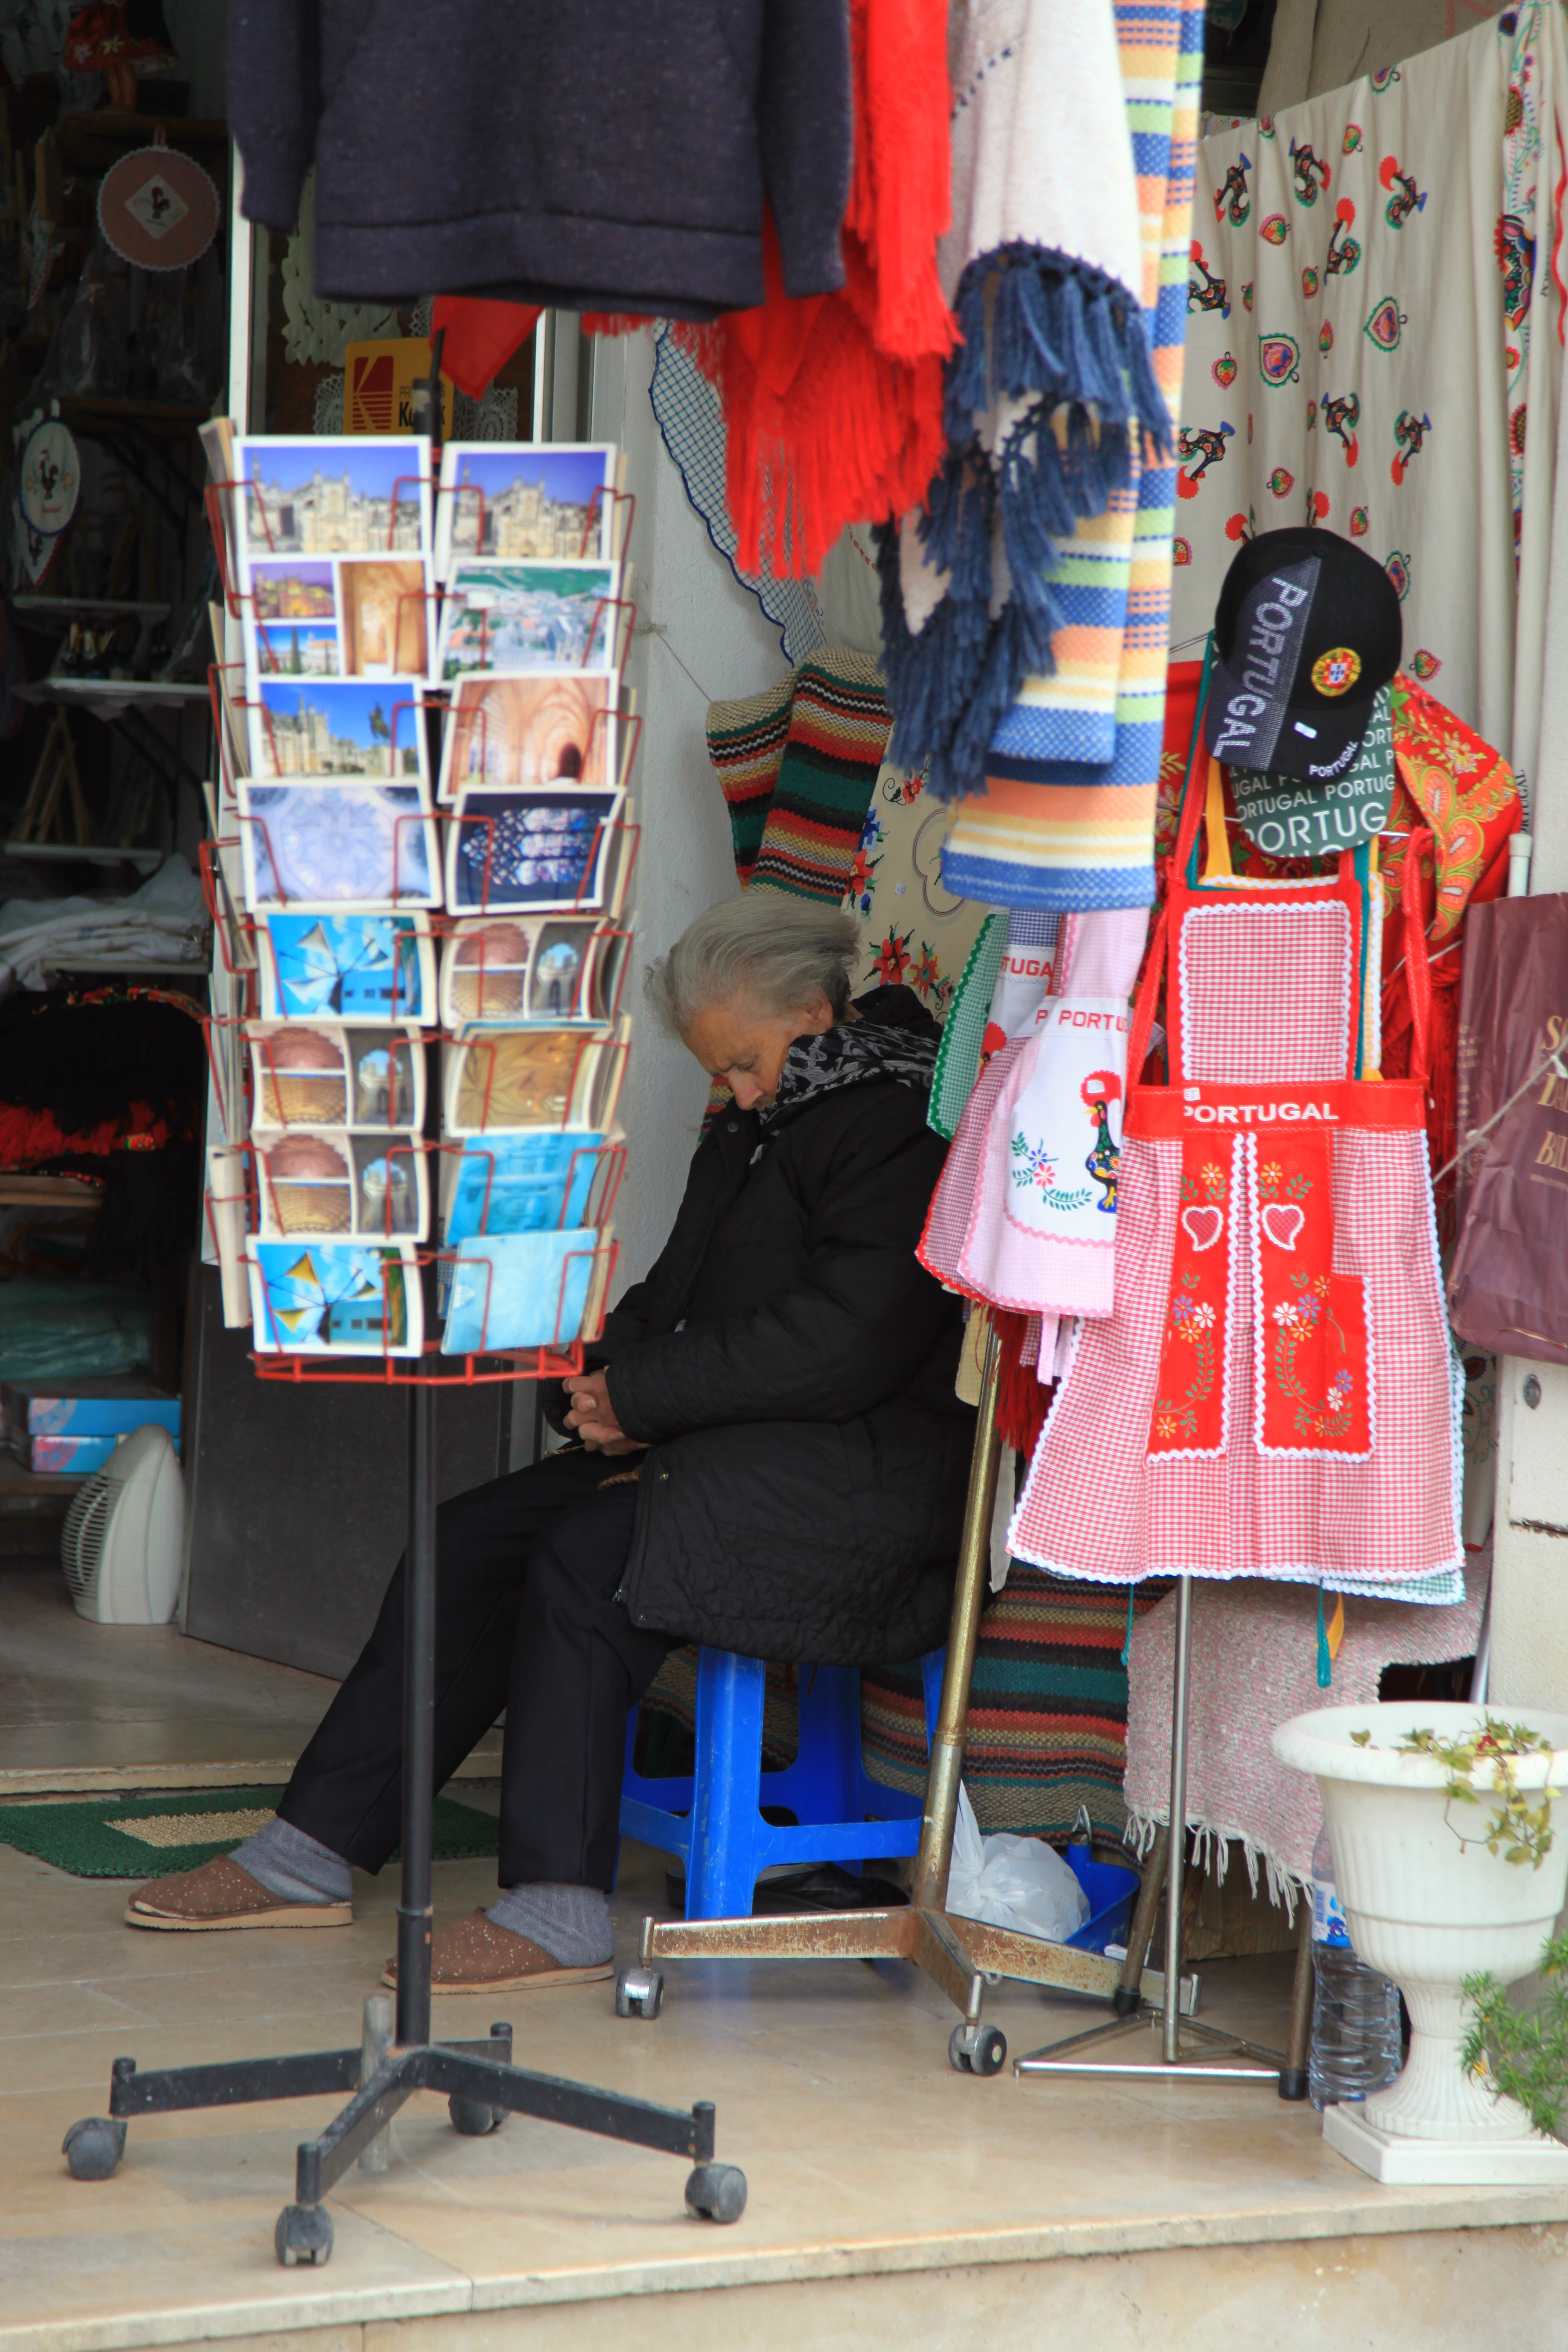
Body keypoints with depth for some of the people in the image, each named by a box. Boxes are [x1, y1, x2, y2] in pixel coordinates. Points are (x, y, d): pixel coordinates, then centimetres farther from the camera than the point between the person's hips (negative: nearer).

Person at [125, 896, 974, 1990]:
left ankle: (560, 1910, -26)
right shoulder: (766, 1122, 19)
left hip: (868, 1479, -10)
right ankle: (311, 1854, -1)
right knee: (471, 1539, -2)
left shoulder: (895, 1130, -14)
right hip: (738, 1444, 10)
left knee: (585, 1560, -28)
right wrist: (614, 1379, 1)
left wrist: (644, 1396, -15)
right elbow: (680, 1295, 24)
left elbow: (839, 1345, -23)